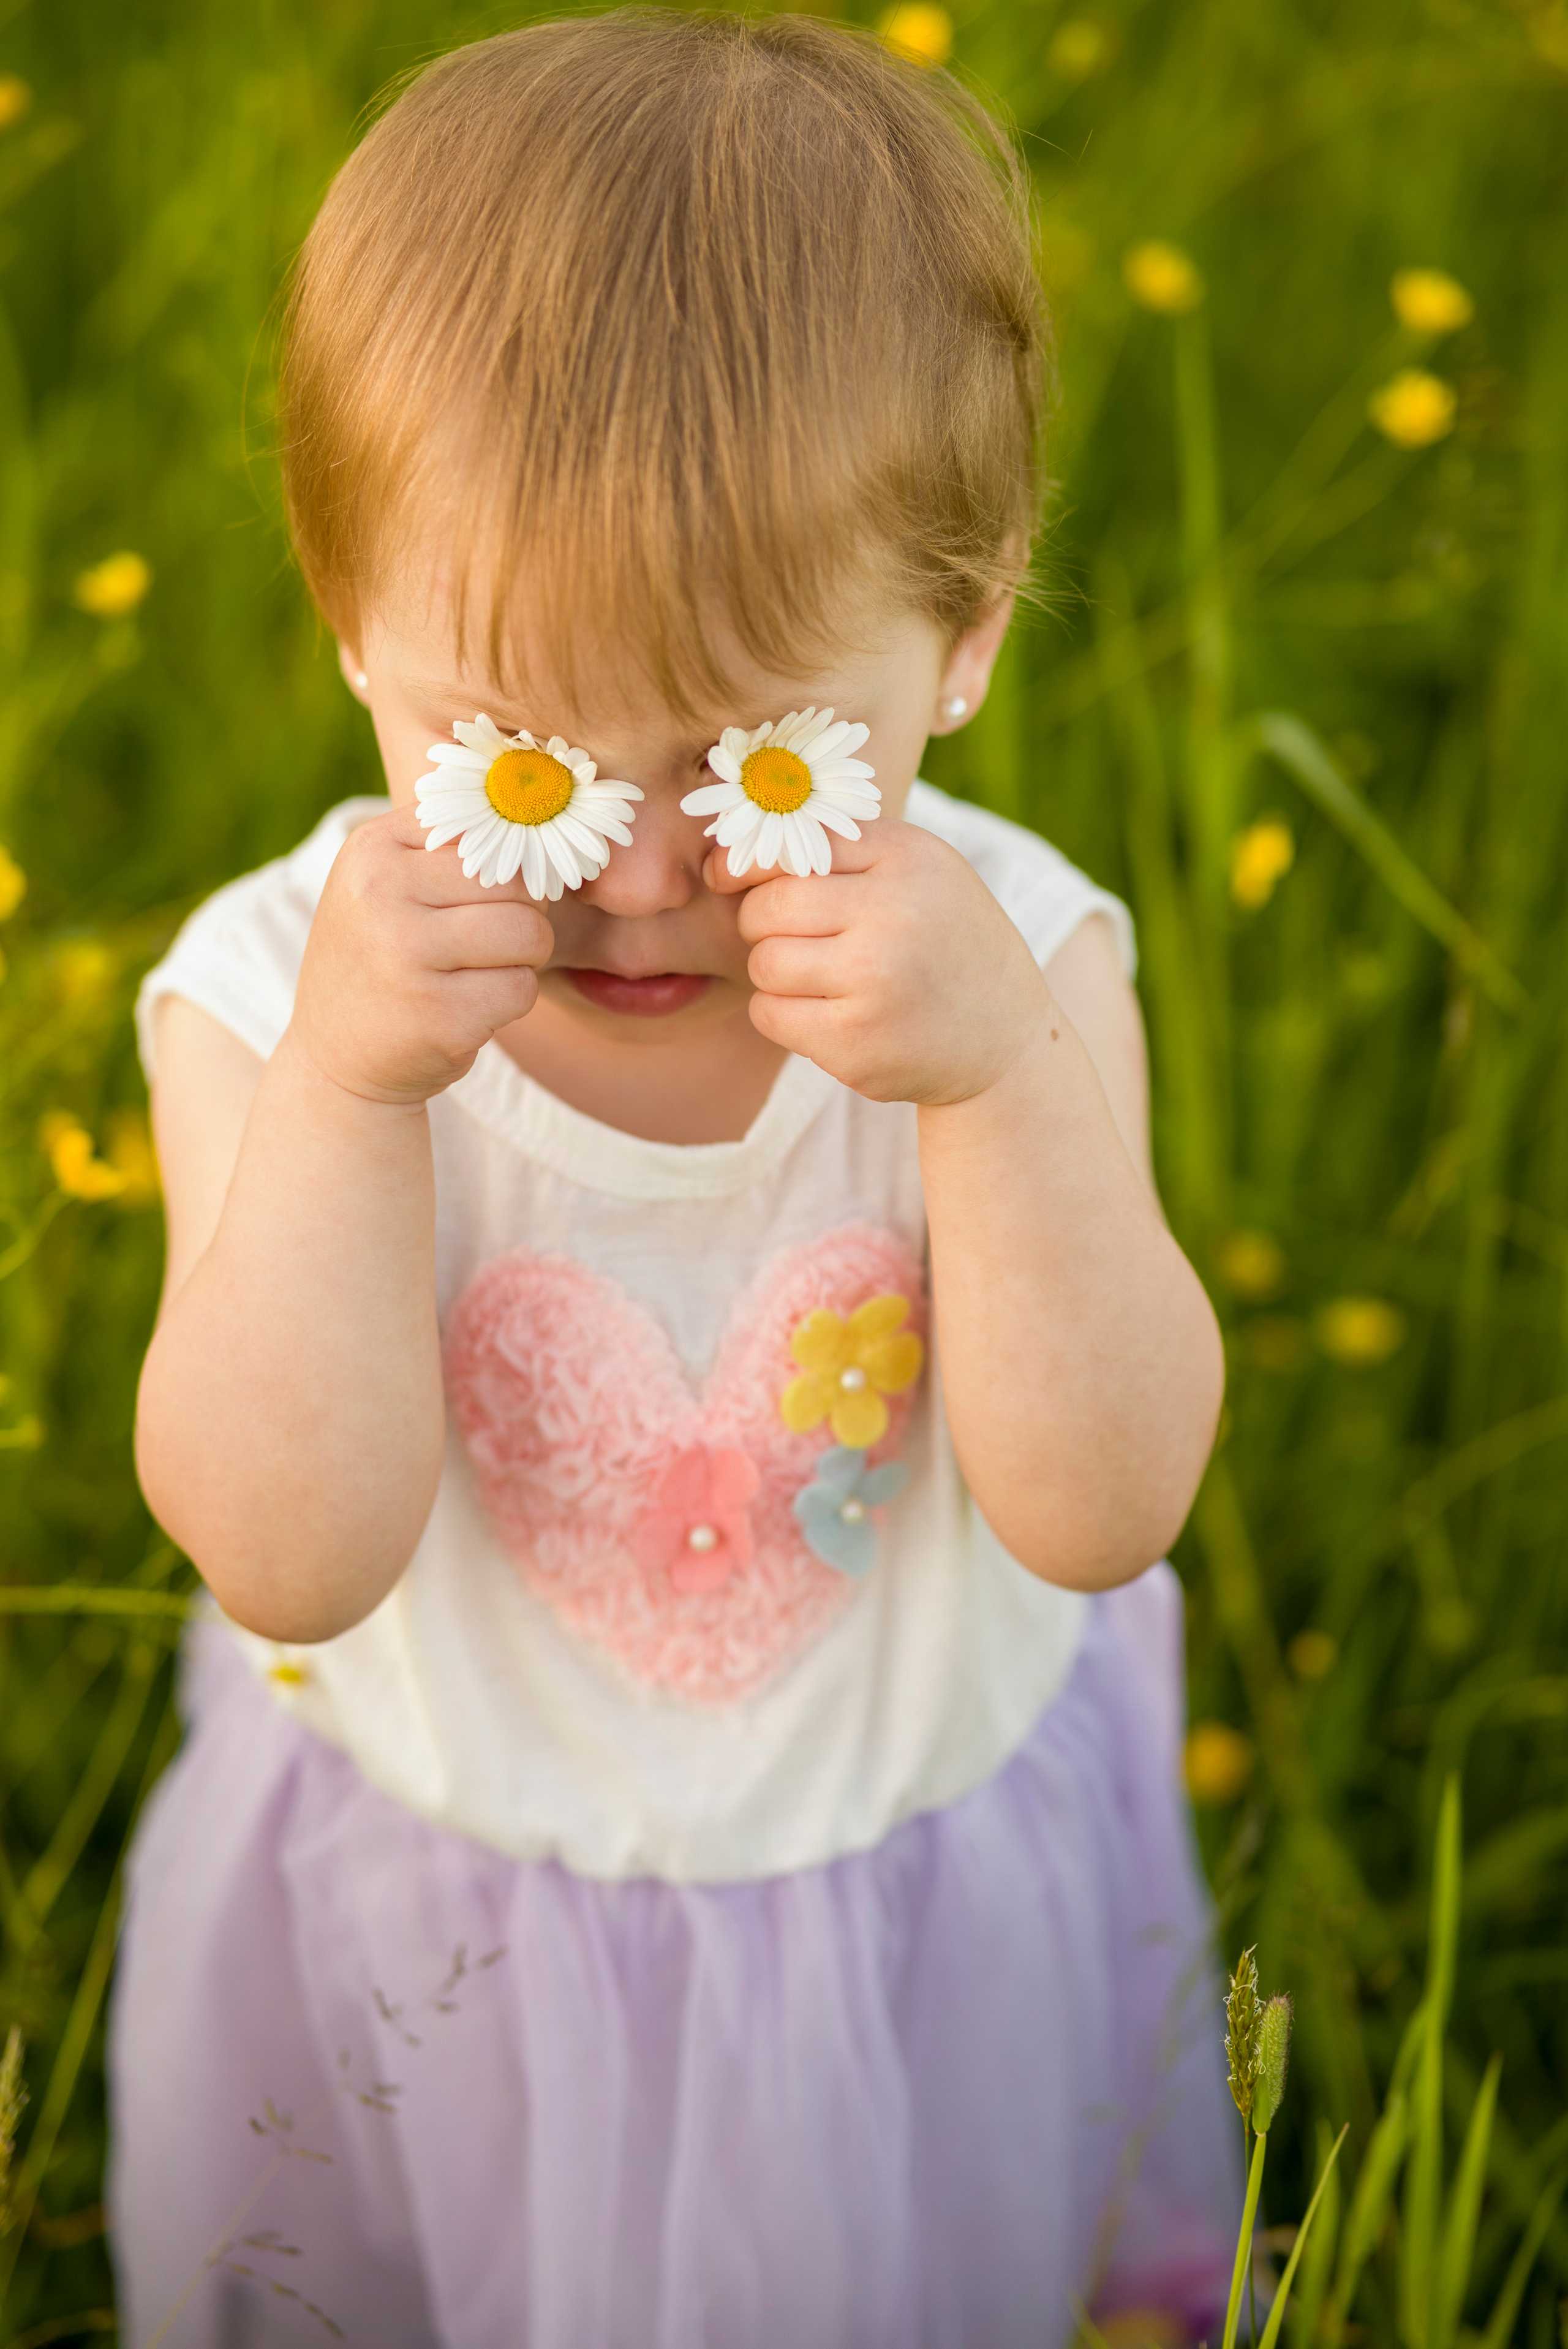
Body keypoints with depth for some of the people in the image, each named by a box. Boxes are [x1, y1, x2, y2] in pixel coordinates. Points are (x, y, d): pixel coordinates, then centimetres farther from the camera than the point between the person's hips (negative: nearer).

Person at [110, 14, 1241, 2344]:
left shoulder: (1012, 965, -21)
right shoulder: (273, 1000, -23)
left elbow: (1100, 1510, -27)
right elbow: (294, 1558, -30)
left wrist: (997, 1076, -41)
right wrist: (340, 1090, -43)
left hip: (927, 1898, 1)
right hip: (426, 1910, 0)